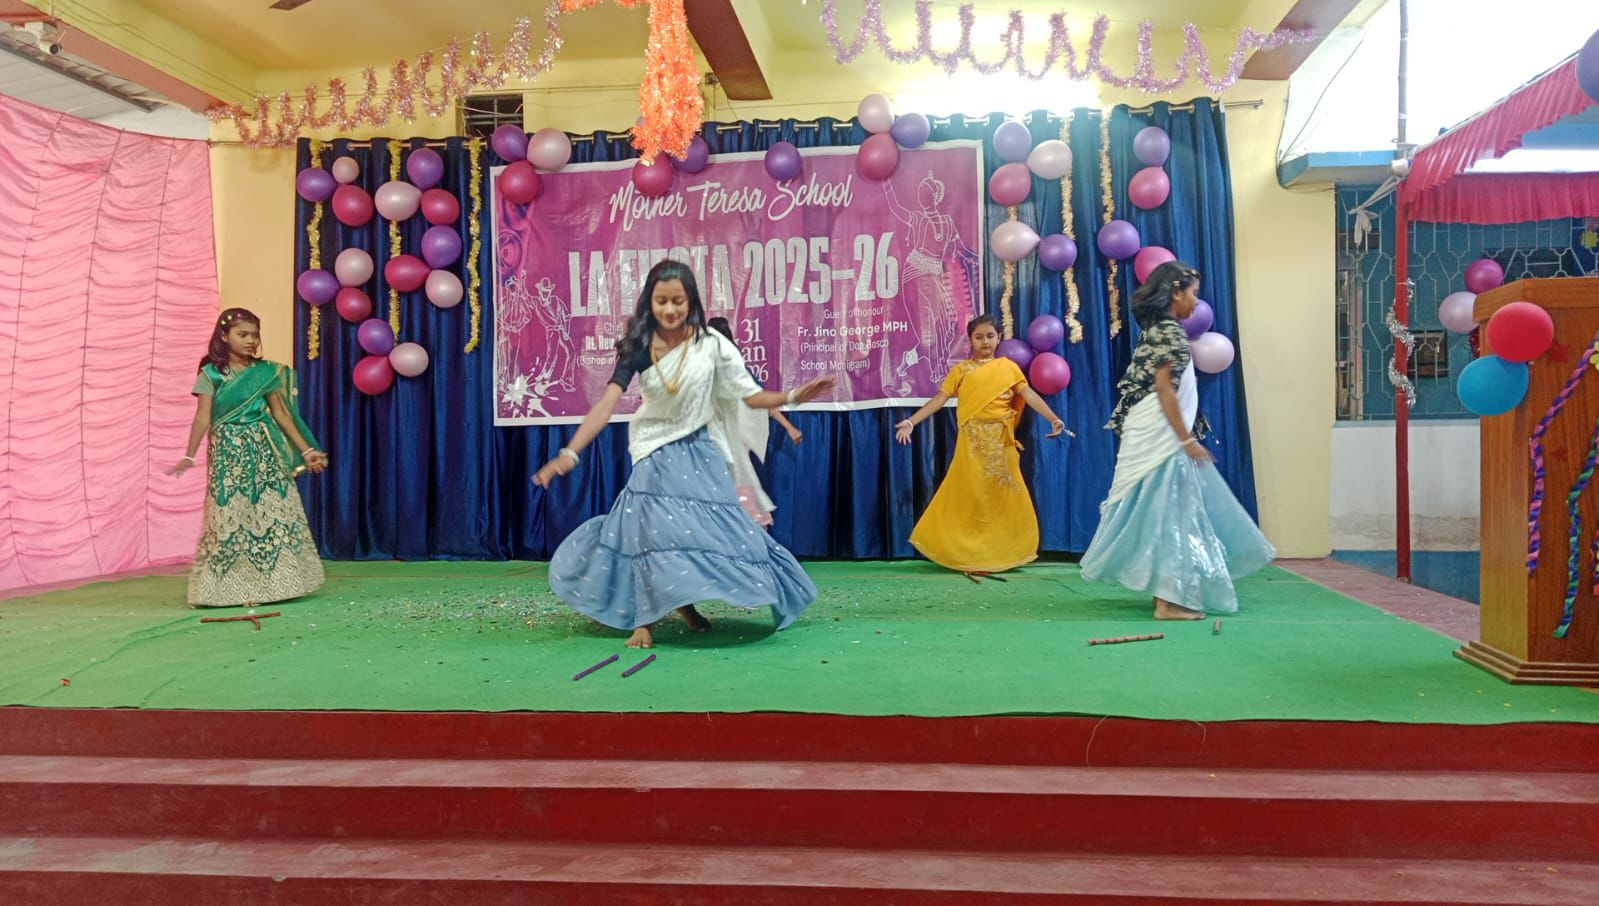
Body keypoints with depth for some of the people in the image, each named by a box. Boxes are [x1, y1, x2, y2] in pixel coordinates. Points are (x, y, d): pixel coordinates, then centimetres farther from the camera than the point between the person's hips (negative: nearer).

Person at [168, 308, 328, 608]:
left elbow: (281, 415, 8)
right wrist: (189, 455, -15)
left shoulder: (265, 372, 6)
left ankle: (272, 583, 7)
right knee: (229, 516, -1)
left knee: (273, 512, -1)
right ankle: (230, 587, 5)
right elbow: (203, 417, -5)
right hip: (228, 453, -2)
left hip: (263, 450, 2)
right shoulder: (211, 374, 0)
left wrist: (306, 450, 5)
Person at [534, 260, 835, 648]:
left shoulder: (711, 344, -14)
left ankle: (684, 602, 27)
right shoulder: (639, 347, -14)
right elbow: (606, 403, -22)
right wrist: (569, 453, -33)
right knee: (650, 528, -12)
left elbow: (752, 396, -8)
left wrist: (793, 396, -25)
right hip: (656, 451, -1)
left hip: (700, 452, 1)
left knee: (707, 527, 0)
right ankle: (643, 618, 2)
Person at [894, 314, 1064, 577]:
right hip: (972, 441, -1)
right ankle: (969, 556, 8)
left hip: (1001, 441, 1)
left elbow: (1029, 395, 0)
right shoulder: (961, 370, 6)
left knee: (1002, 497, 3)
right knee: (970, 497, 0)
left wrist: (1053, 418, -14)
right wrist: (910, 422, -9)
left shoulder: (1008, 367, 7)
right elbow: (939, 399, 0)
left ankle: (1000, 555, 13)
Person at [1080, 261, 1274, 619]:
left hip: (1152, 435, 10)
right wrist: (1186, 439, -18)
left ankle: (1169, 590, 21)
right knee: (1170, 512, -7)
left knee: (1165, 512, 14)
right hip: (1162, 436, -10)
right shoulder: (1170, 331, -13)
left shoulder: (1155, 329, 15)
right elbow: (1165, 388, -19)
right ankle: (1170, 599, -4)